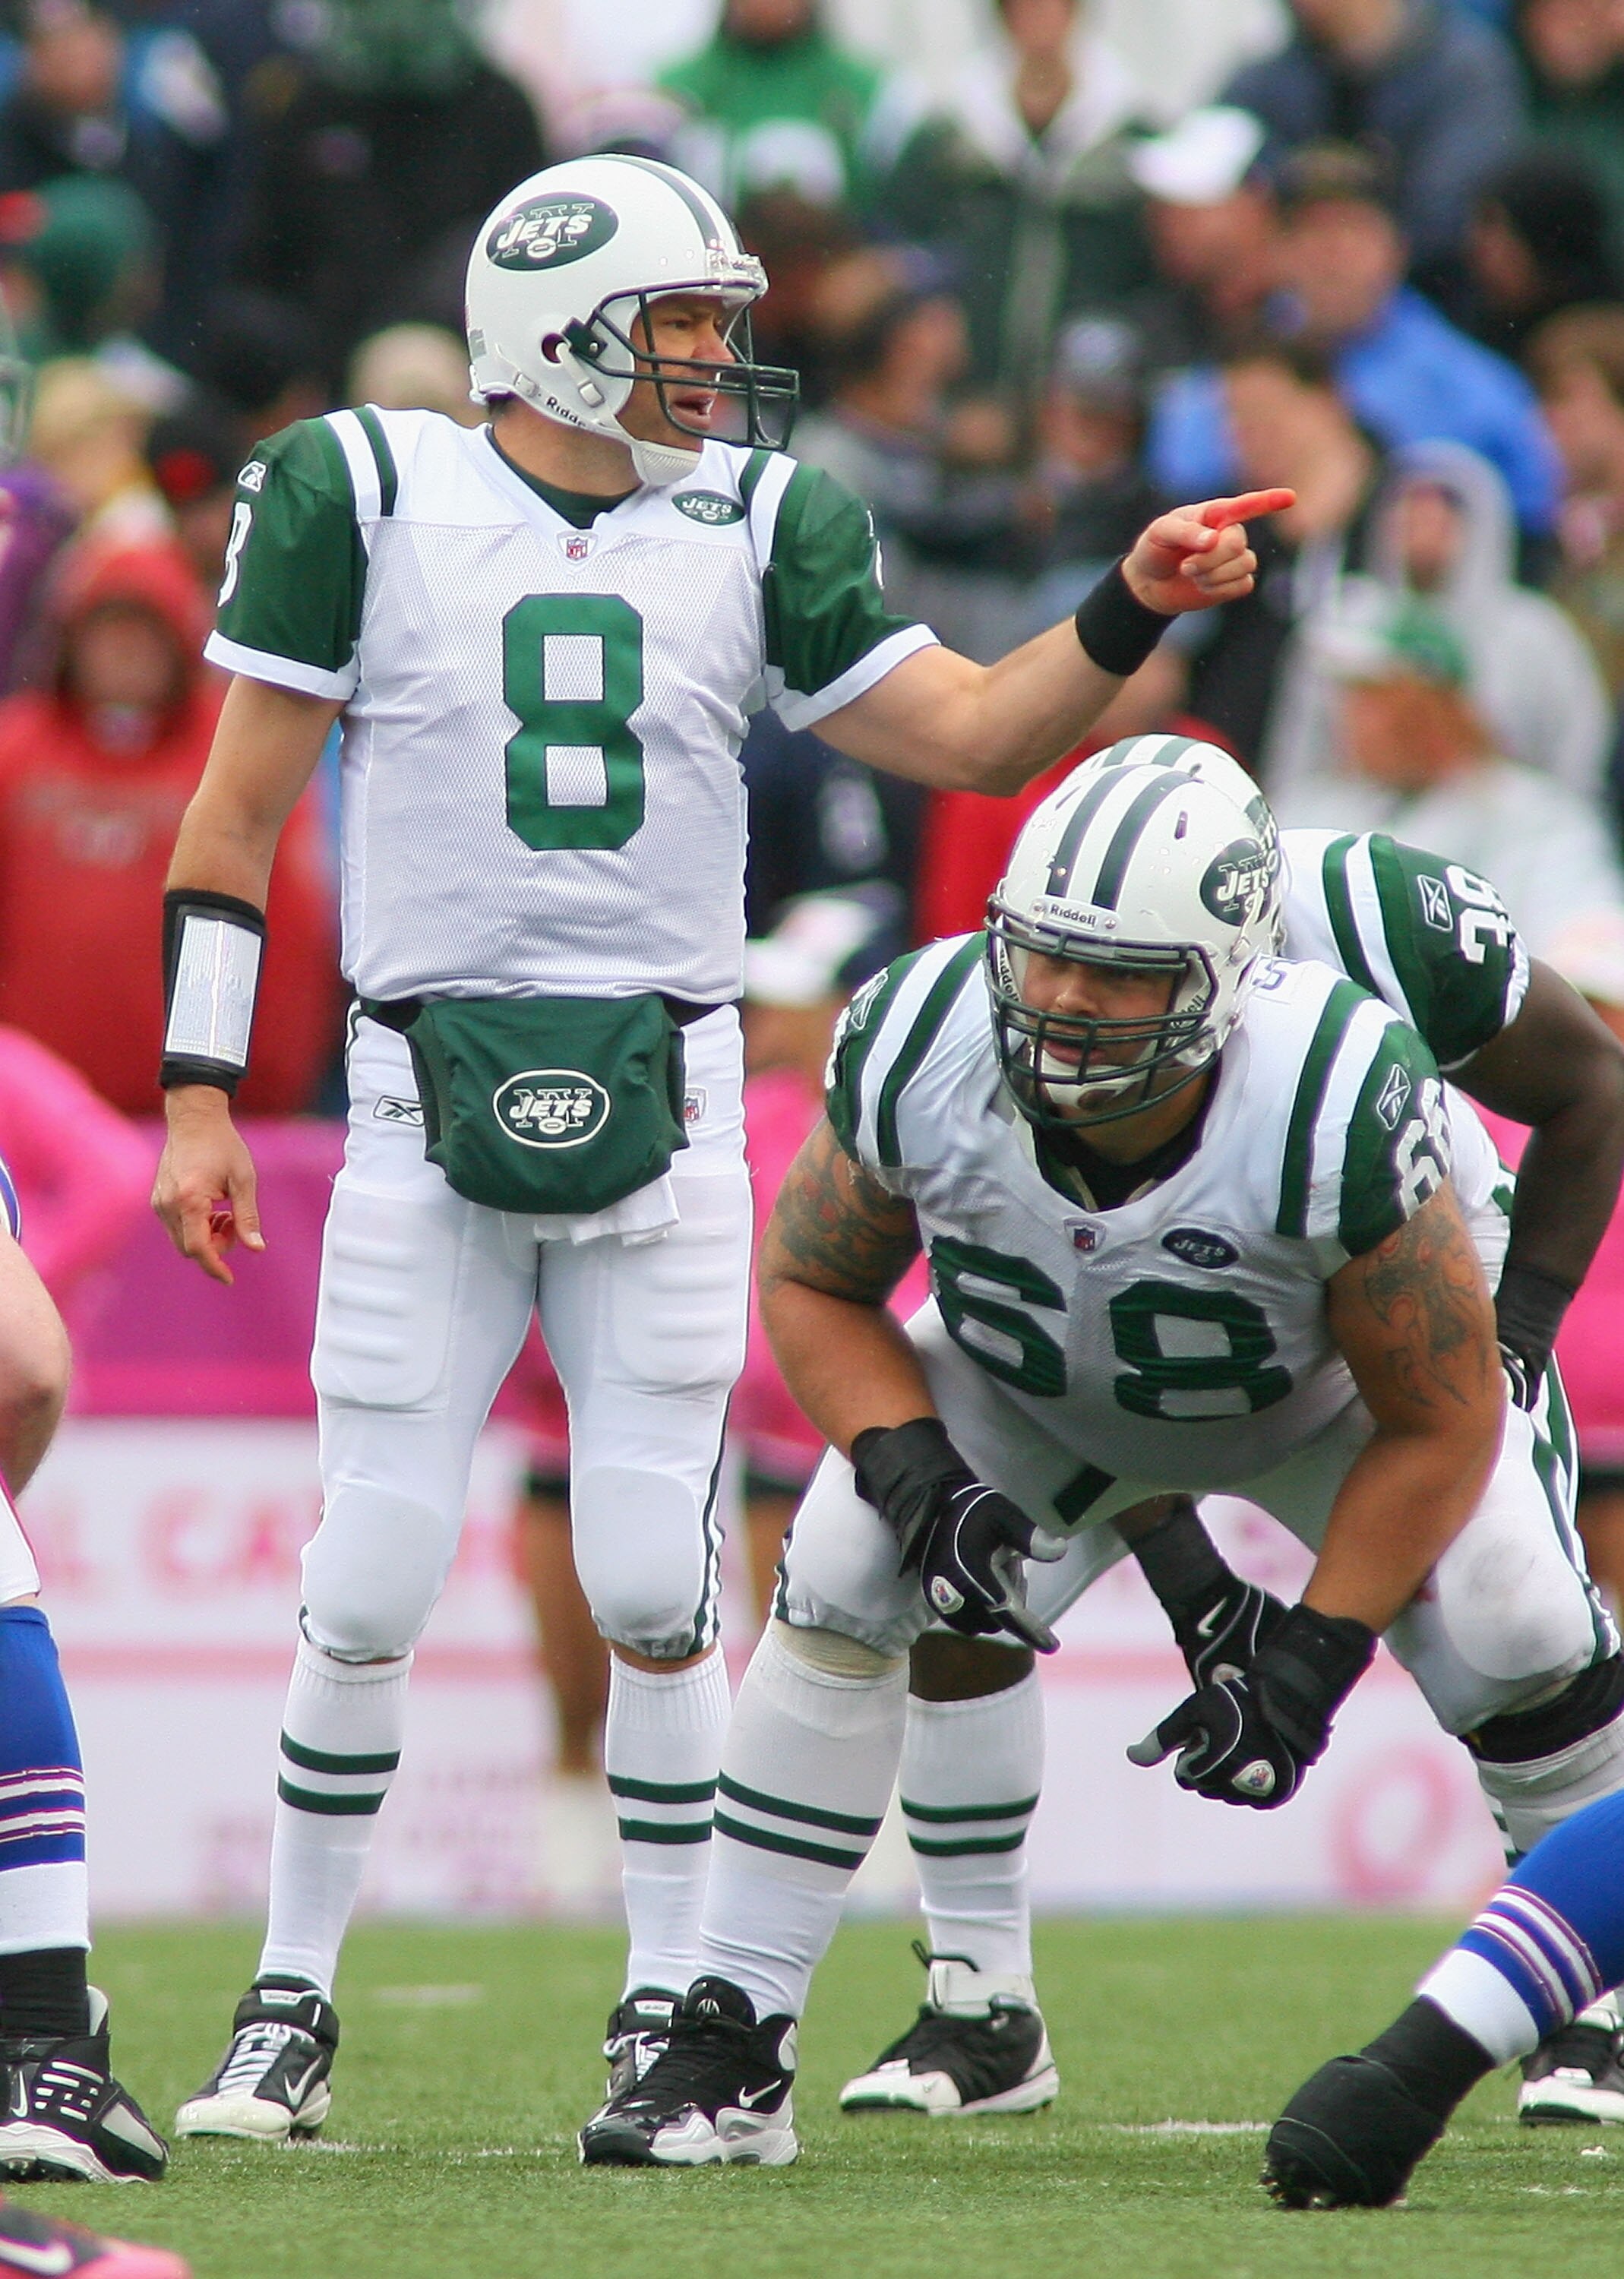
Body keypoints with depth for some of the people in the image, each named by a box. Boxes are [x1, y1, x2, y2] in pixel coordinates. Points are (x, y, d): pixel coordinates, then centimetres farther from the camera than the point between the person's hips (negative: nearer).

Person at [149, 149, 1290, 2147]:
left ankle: (672, 2004, 10)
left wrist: (1133, 610, -9)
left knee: (654, 1587, -2)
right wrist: (197, 1099, -2)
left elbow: (973, 734, 6)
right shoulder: (364, 497, -1)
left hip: (661, 1113, 2)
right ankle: (290, 2003, 13)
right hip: (429, 1101, -2)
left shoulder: (750, 532, 7)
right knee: (370, 1585, -2)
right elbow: (235, 817, 2)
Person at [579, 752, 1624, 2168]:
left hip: (1330, 1389, -2)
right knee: (840, 1591, -18)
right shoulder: (923, 1053, -33)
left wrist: (1308, 1661, -29)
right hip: (1032, 1387, 2)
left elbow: (1437, 1421, -26)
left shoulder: (1338, 1107, -41)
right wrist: (918, 1481, -28)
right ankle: (734, 2046, -10)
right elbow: (813, 1284, -12)